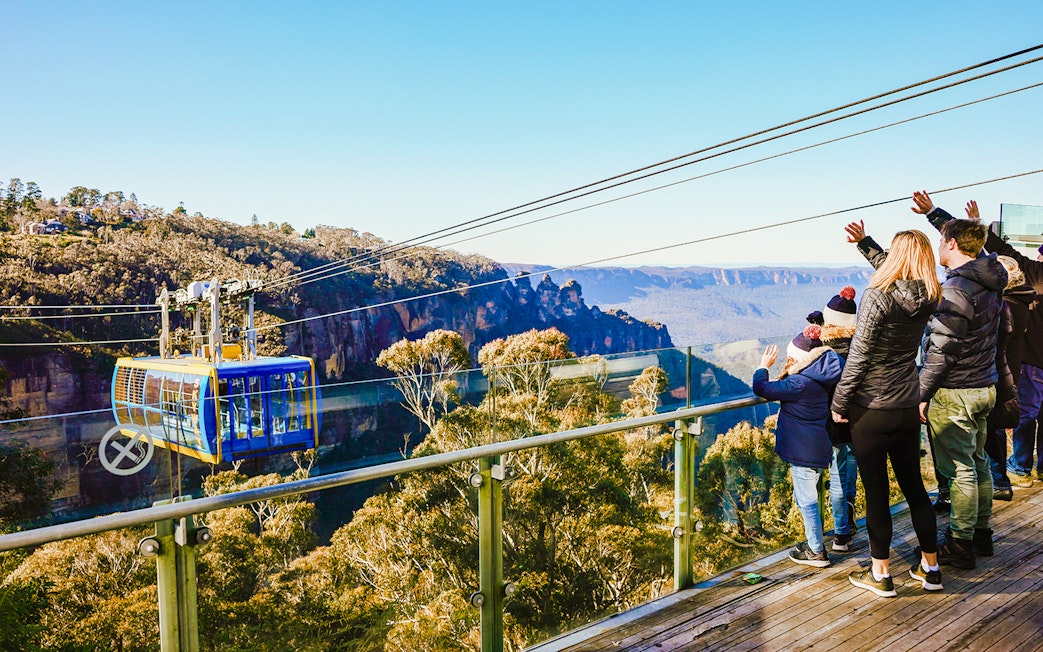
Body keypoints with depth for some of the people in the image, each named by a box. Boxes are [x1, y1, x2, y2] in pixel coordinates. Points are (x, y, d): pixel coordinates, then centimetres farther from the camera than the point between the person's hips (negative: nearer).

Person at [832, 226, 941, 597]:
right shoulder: (928, 298, 1)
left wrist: (839, 403, -8)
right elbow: (894, 273, 23)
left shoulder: (877, 296, -17)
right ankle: (930, 569, 29)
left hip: (870, 410, -6)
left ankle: (881, 575, 16)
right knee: (914, 486, 17)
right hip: (908, 408, 6)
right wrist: (864, 243, 28)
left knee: (876, 492, 4)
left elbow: (858, 357, -17)